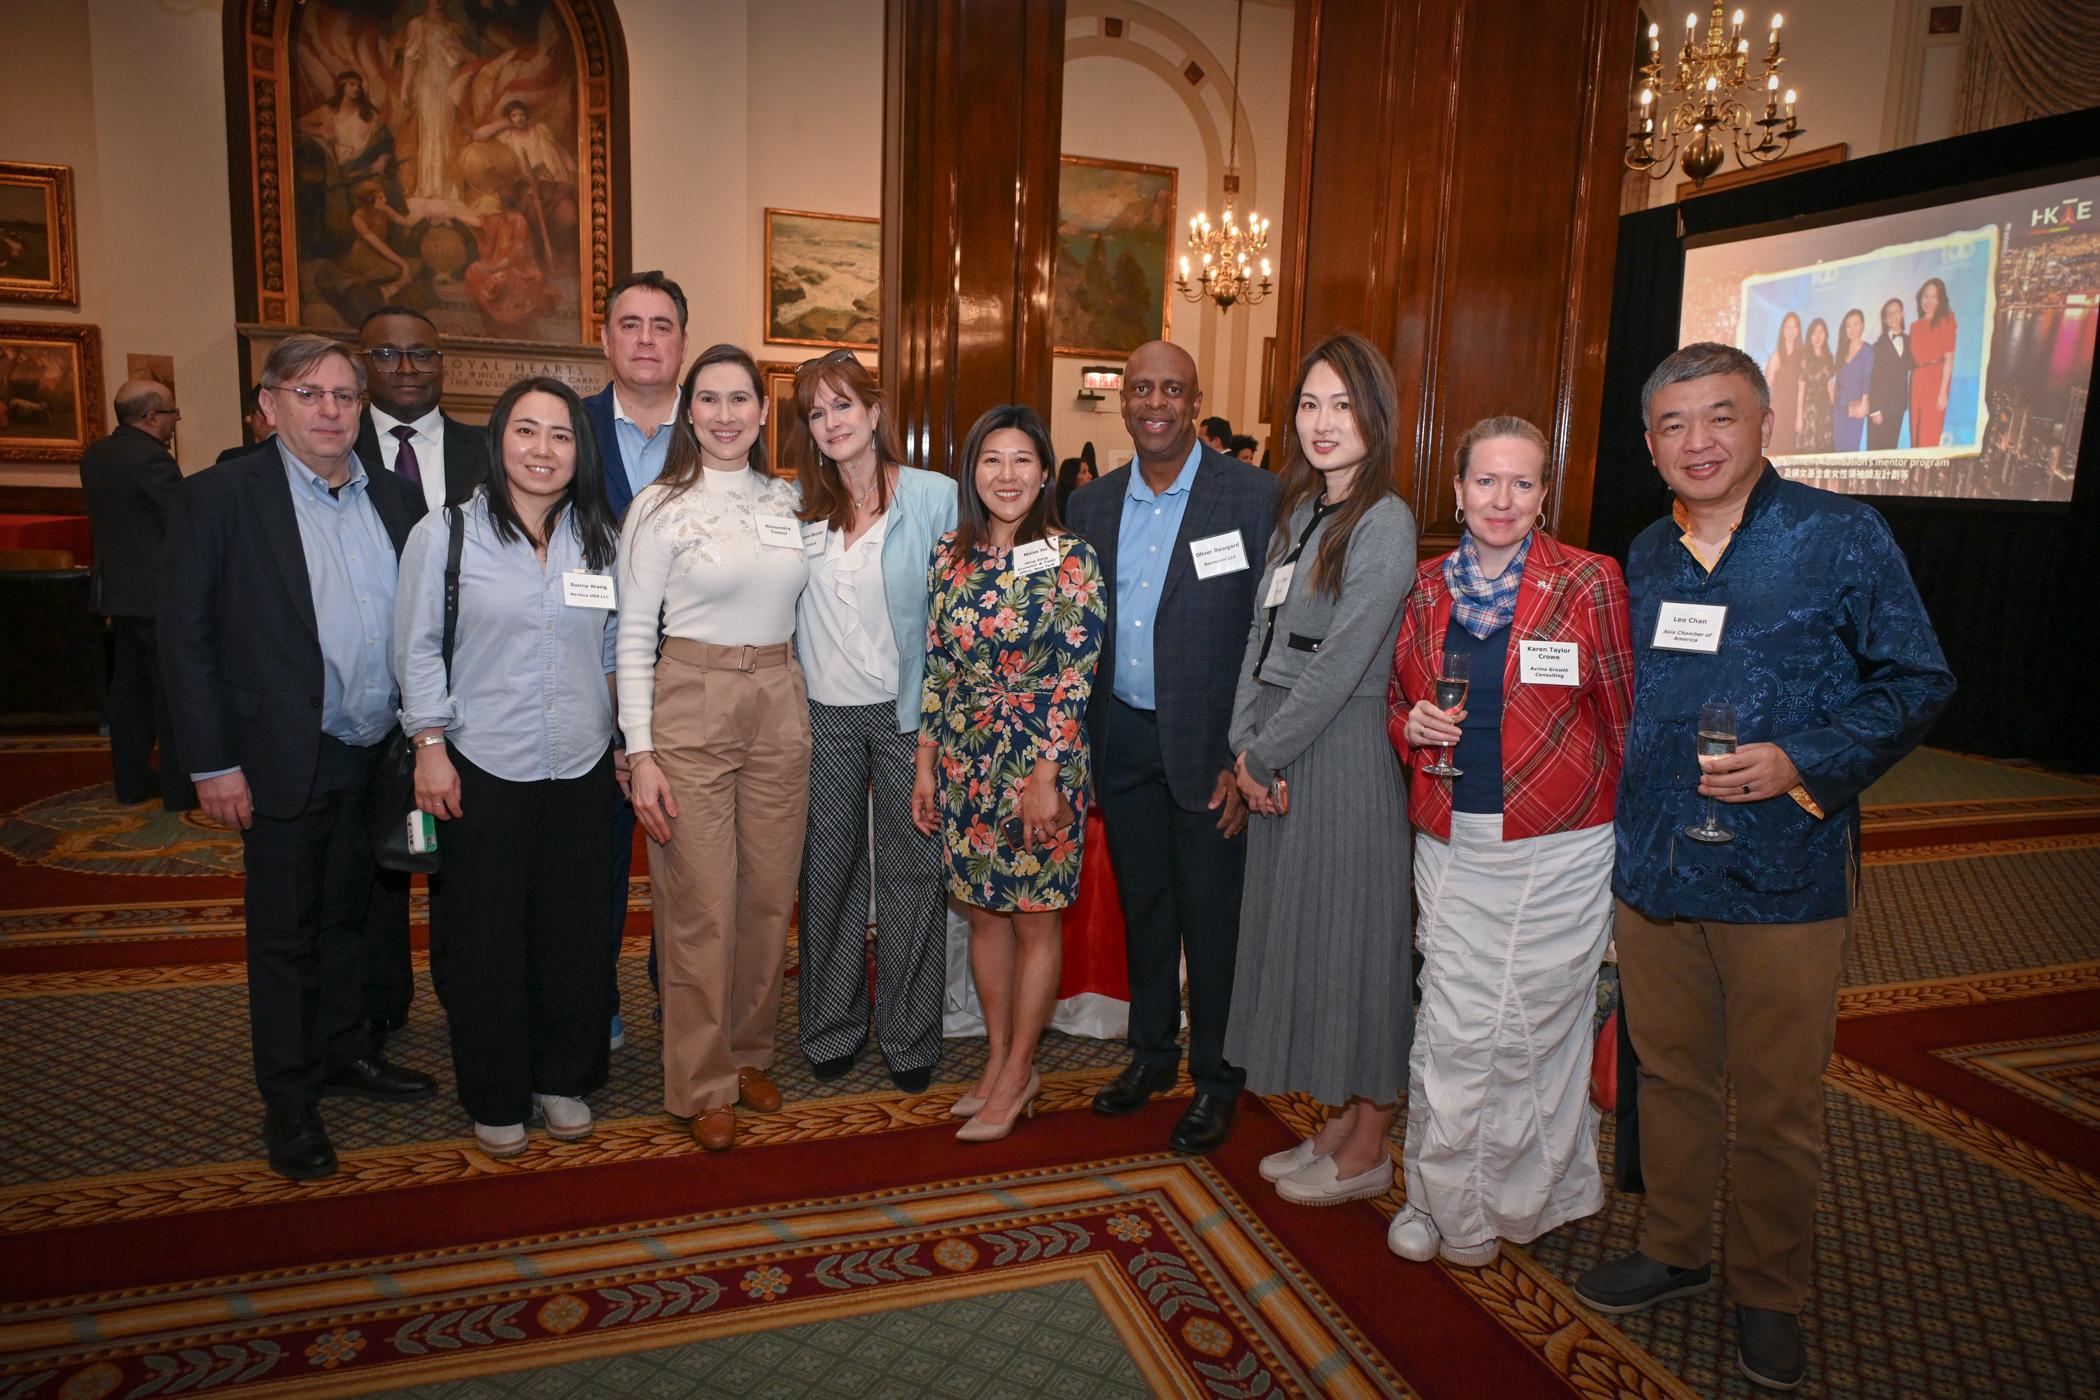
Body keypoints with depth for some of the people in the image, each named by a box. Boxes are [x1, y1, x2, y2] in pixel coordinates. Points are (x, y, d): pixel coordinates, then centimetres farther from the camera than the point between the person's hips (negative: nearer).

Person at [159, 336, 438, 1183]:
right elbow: (185, 639, -9)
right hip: (284, 763, -4)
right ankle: (288, 1099, 22)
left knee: (346, 915, 19)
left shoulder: (391, 497, 6)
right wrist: (213, 765, -12)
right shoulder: (219, 498, -8)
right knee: (284, 934, 8)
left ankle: (344, 1052, 36)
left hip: (379, 755, 5)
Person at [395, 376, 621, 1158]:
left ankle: (564, 1079, 29)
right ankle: (494, 1099, 24)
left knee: (574, 932, 10)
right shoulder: (444, 534, -2)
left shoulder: (600, 540, 7)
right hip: (482, 770, -3)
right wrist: (430, 749, -7)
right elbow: (418, 650, -2)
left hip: (581, 769, 3)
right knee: (484, 938, 7)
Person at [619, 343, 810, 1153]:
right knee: (701, 907, 1)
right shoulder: (660, 507, -4)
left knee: (770, 896, 10)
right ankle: (703, 1084, 17)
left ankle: (750, 1054, 29)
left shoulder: (788, 501, 9)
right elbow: (634, 636, -5)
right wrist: (641, 752, -11)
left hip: (780, 707, 4)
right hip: (690, 704, -4)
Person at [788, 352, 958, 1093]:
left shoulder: (937, 497, -5)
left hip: (906, 712, -3)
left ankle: (909, 1035, 20)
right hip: (824, 713, 3)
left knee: (911, 872, 5)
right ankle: (832, 1026, 27)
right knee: (828, 868, 11)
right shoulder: (798, 504, 5)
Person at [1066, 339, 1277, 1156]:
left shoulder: (1253, 497, -8)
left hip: (1208, 743, -4)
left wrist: (1247, 758, -14)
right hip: (1121, 741, 5)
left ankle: (1215, 1079, 24)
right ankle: (1151, 1052, 35)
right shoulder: (1092, 506, 7)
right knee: (1140, 905, 17)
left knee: (1212, 916, 6)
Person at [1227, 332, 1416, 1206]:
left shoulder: (1385, 522, -12)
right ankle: (1340, 1120, 29)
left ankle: (1367, 1149, 19)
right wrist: (1245, 745, -2)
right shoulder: (1296, 510, 13)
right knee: (1293, 931, 13)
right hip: (1276, 757, 8)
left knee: (1350, 936, 2)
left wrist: (1266, 752, -11)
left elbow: (1341, 662, -17)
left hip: (1344, 755, -8)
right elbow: (1261, 634, 9)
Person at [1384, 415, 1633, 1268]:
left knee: (1533, 1023, 6)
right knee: (1451, 1025, 5)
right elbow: (1399, 697, 18)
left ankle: (1518, 1197, 29)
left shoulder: (1588, 582, -4)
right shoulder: (1428, 587, 7)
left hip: (1559, 847, -3)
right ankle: (1440, 1199, 24)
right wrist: (1411, 725, -4)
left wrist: (1626, 819, -1)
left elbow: (1624, 714, 0)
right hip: (1452, 843, 3)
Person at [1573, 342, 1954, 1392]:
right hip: (1651, 872, 4)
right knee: (1669, 1076, 17)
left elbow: (1917, 683, -5)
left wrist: (1802, 763, -19)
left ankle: (1767, 1294, 28)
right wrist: (1622, 831, 12)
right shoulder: (1646, 556, 9)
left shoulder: (1841, 535, -5)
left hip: (1784, 877, -4)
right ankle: (1673, 1251, 36)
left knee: (1777, 1105, 8)